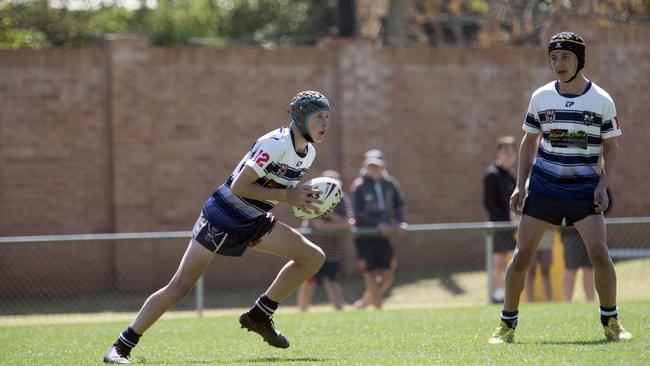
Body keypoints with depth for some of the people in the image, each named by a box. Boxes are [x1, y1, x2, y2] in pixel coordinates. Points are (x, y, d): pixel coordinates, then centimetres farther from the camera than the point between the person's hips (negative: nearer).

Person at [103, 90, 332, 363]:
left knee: (313, 258, 3)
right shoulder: (277, 144, -23)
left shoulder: (308, 153, 5)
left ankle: (259, 316, 12)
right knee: (180, 287, -11)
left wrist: (301, 198, -3)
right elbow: (239, 187, -26)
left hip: (252, 222, 8)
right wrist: (286, 195, -24)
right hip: (223, 217, -8)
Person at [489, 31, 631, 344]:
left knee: (599, 253, -15)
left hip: (584, 189, -1)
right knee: (522, 255, -5)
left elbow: (611, 146, 5)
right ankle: (507, 325, 6)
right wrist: (520, 185, 5)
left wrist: (602, 185, -7)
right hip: (544, 186, 2)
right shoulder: (541, 97, 3)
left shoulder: (602, 101, -2)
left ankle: (611, 322, 3)